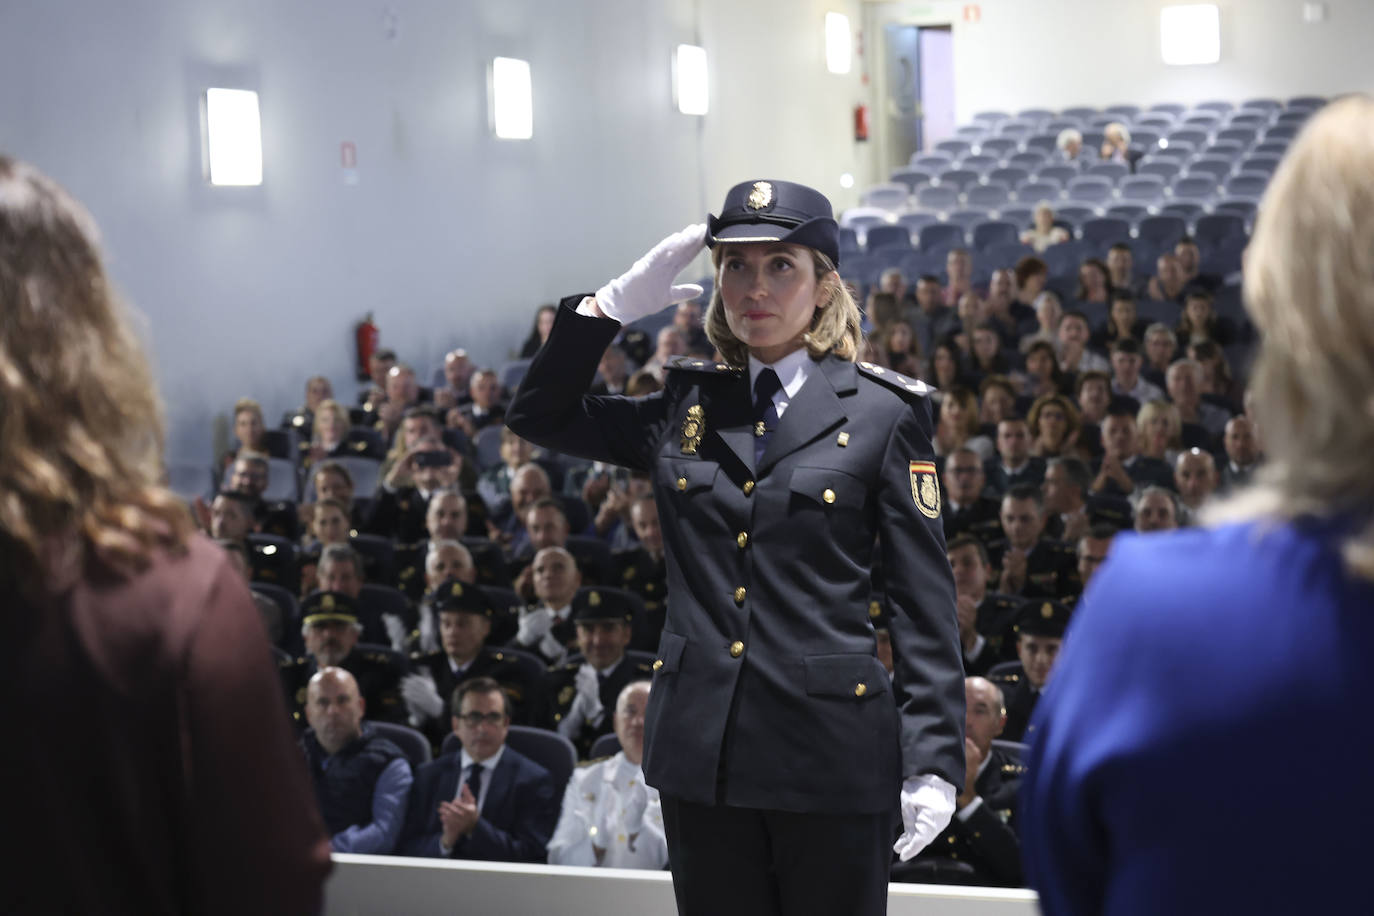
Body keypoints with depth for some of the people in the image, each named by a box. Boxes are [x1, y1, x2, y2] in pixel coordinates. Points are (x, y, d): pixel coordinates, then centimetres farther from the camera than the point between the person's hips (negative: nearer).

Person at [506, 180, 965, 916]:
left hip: (829, 747, -4)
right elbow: (539, 414, 19)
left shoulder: (883, 414, 0)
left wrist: (933, 763, -9)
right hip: (703, 743, 4)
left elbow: (925, 601, -2)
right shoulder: (686, 406, 11)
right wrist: (612, 304, 6)